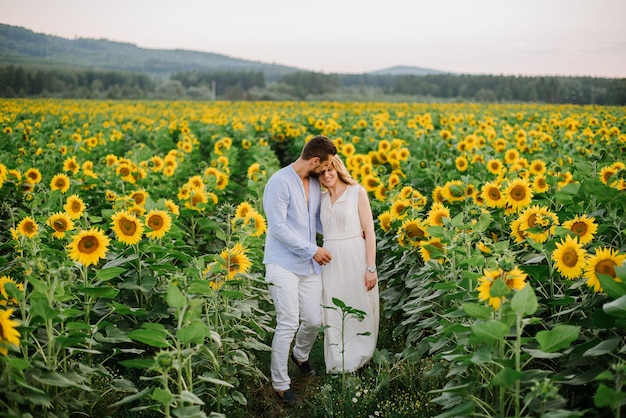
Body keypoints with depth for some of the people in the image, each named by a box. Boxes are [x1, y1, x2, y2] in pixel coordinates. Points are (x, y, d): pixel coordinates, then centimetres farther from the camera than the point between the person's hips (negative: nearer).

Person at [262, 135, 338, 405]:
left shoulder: (316, 184, 9)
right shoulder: (280, 182, -15)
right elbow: (278, 227, -19)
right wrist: (312, 250, -16)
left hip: (310, 265, 7)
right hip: (284, 265, -7)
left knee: (314, 321, 8)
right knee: (288, 324, -6)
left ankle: (300, 355, 41)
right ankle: (280, 383, 12)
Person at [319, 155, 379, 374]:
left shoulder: (357, 192, -3)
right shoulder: (322, 198, 11)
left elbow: (369, 231, -7)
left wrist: (371, 268, -10)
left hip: (356, 259, -4)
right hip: (331, 262, 4)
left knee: (360, 311, 5)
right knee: (333, 314, 9)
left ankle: (357, 359, 23)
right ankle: (337, 365, 22)